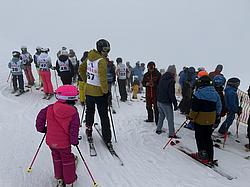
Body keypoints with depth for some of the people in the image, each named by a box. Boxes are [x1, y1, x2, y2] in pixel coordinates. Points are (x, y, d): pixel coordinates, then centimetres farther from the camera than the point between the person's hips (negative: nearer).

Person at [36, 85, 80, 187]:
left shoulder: (50, 108, -8)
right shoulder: (73, 112, -17)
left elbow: (40, 116, -1)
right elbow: (74, 128, -17)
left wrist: (42, 128, 15)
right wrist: (74, 141, -3)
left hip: (51, 141, 3)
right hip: (64, 143, -3)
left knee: (57, 158, 26)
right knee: (67, 160, 18)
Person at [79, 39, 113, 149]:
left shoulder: (89, 57, 5)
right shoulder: (102, 61, -18)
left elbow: (81, 69, 18)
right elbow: (103, 78, -24)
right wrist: (106, 91, -14)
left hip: (88, 90, 6)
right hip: (99, 92, -6)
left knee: (89, 112, 23)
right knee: (104, 116, 4)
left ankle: (89, 131, 34)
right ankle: (107, 139, 9)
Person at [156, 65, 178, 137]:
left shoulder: (162, 78, 6)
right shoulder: (171, 80, -17)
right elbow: (172, 94, -19)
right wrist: (175, 104, -12)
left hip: (159, 101, 8)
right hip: (166, 103, -8)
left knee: (161, 116, 23)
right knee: (170, 119, 2)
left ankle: (158, 129, 33)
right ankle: (171, 134, 7)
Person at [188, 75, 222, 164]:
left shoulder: (199, 93, -17)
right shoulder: (215, 93, 4)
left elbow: (194, 108, -18)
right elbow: (219, 107, 11)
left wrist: (191, 117, -6)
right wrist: (216, 116, 23)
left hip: (200, 120, -6)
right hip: (211, 120, 7)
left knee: (199, 137, 10)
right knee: (208, 138, 15)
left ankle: (203, 154, 11)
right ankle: (210, 158, 21)